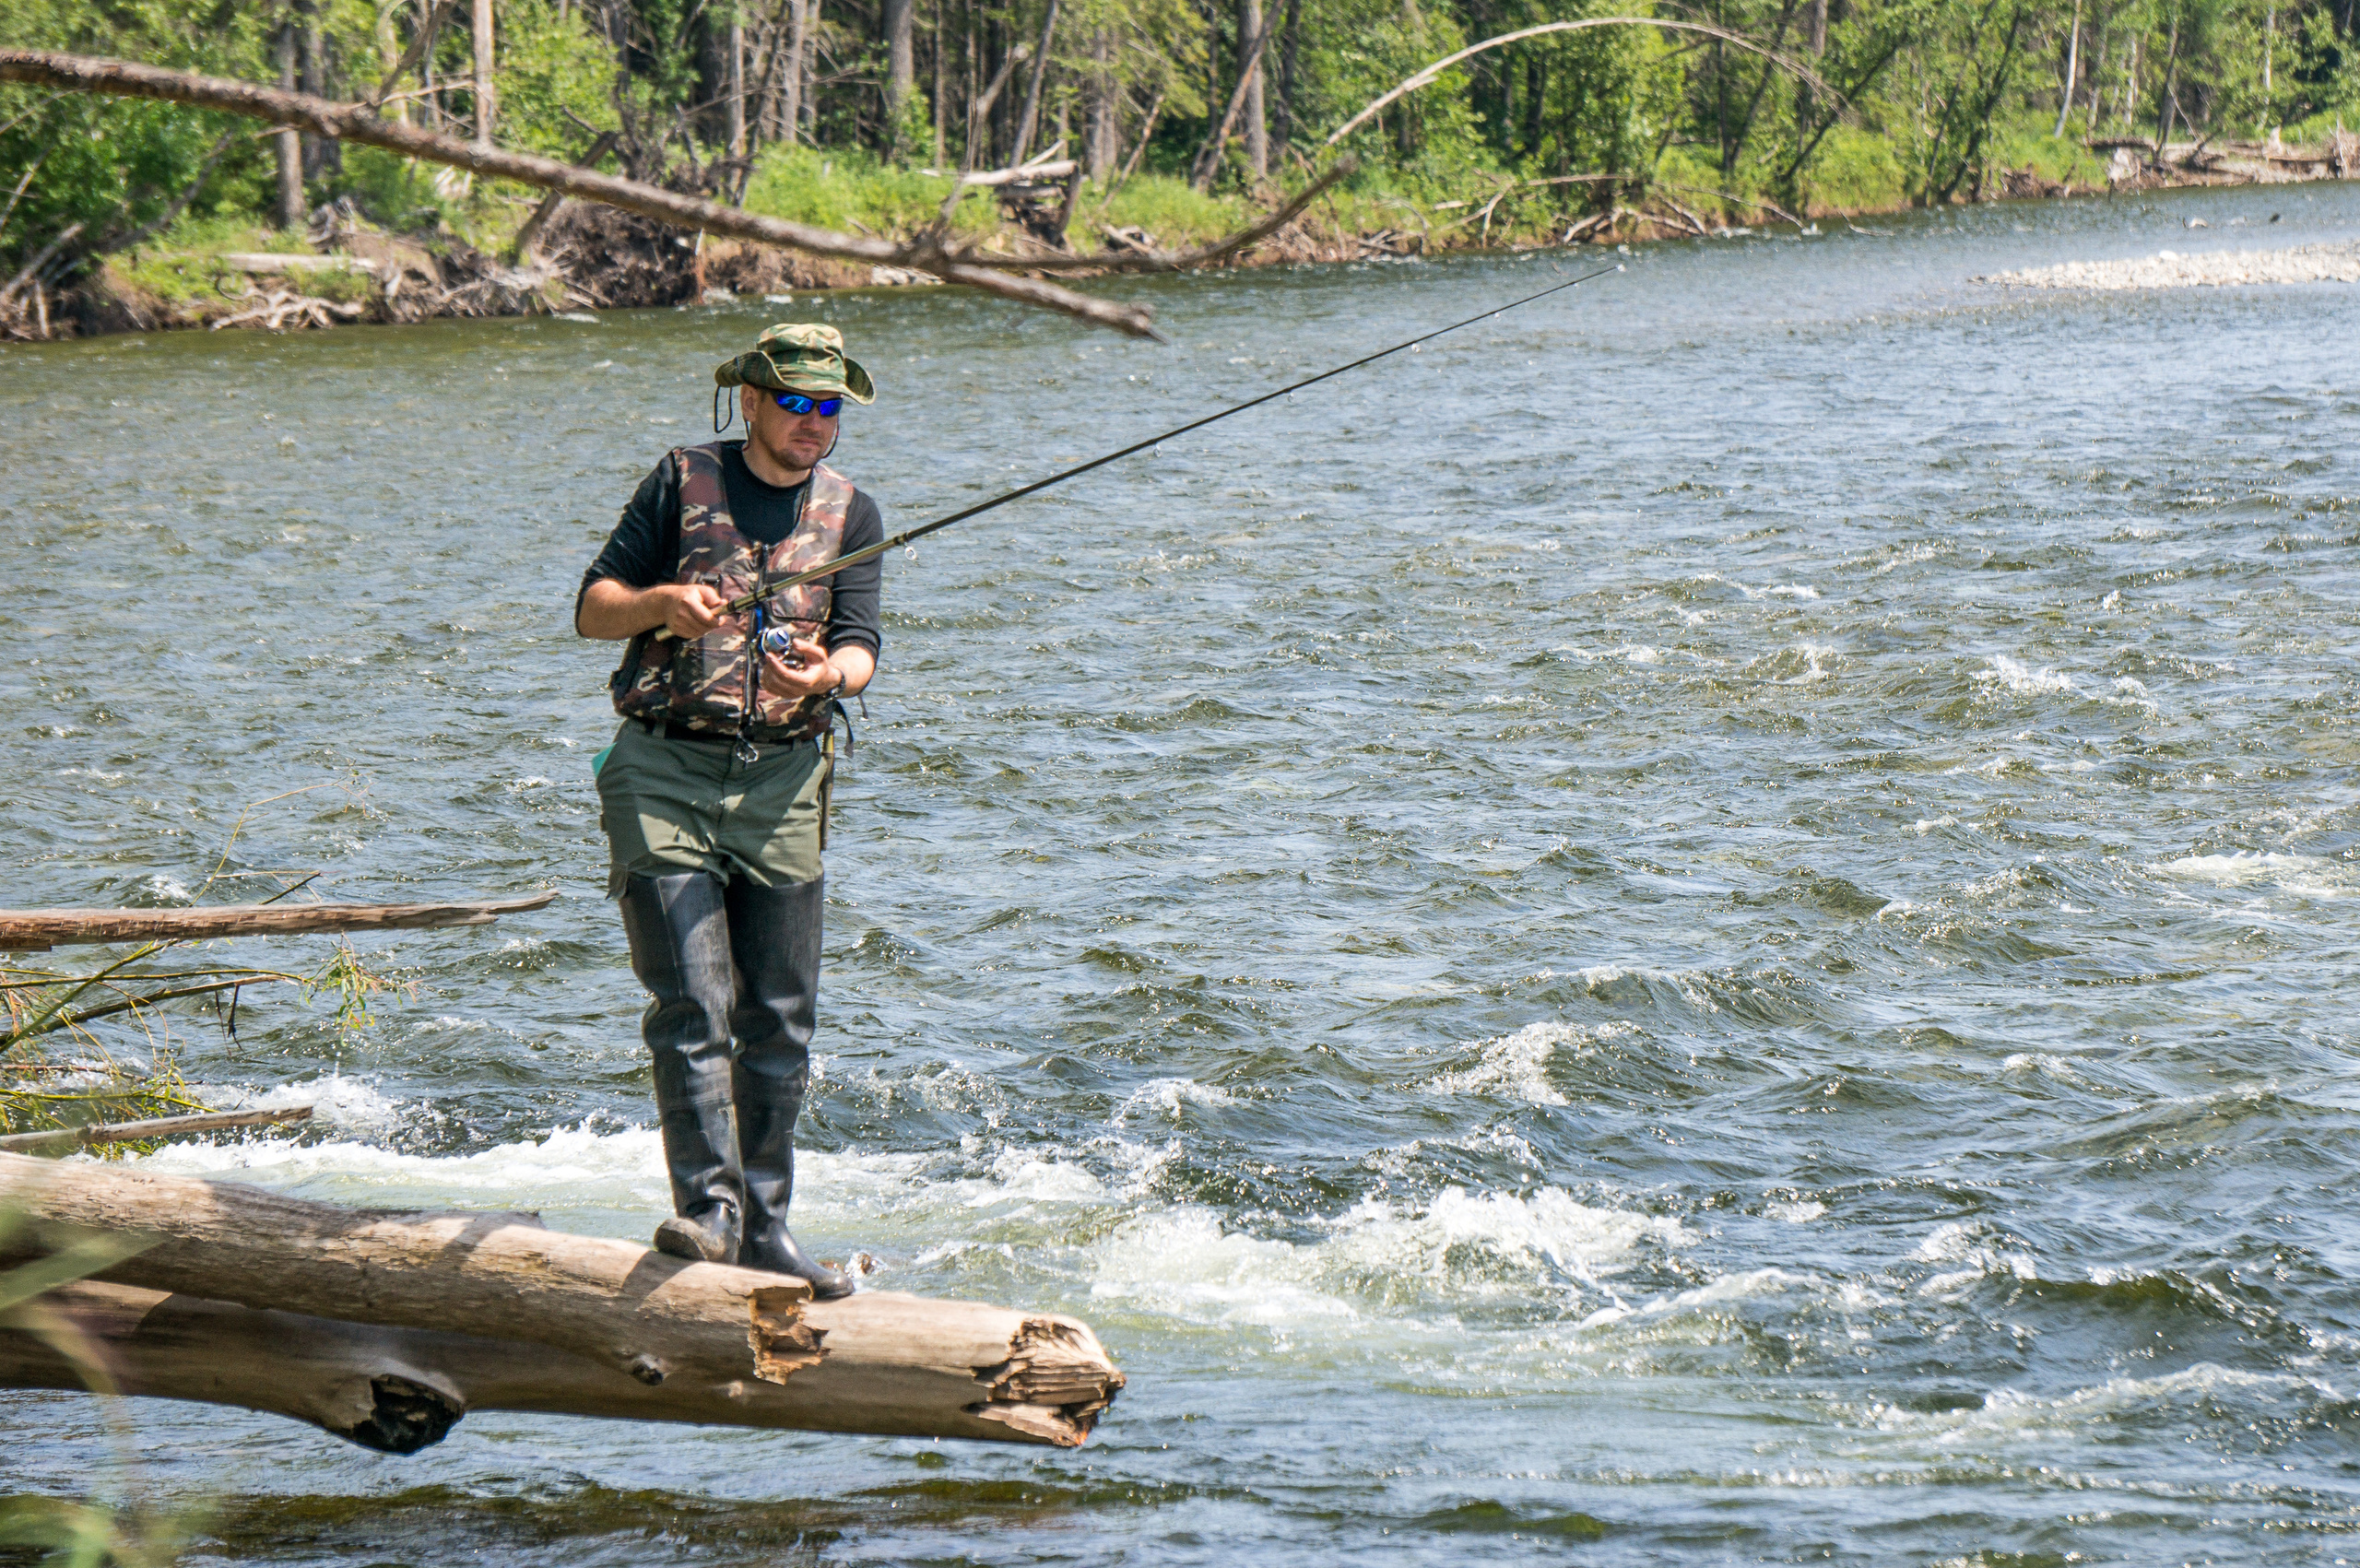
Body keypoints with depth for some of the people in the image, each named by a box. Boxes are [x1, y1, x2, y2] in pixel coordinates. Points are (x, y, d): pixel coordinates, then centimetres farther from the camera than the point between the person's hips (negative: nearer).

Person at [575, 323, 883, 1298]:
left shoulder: (850, 514, 12)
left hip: (781, 779, 3)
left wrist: (826, 673, -22)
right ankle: (706, 1206, -17)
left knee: (780, 1022, 4)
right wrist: (663, 604, -15)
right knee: (691, 1005, -13)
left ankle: (763, 1227, 11)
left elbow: (861, 648, 1)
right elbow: (591, 610, 5)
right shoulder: (684, 482, 5)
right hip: (663, 770, -3)